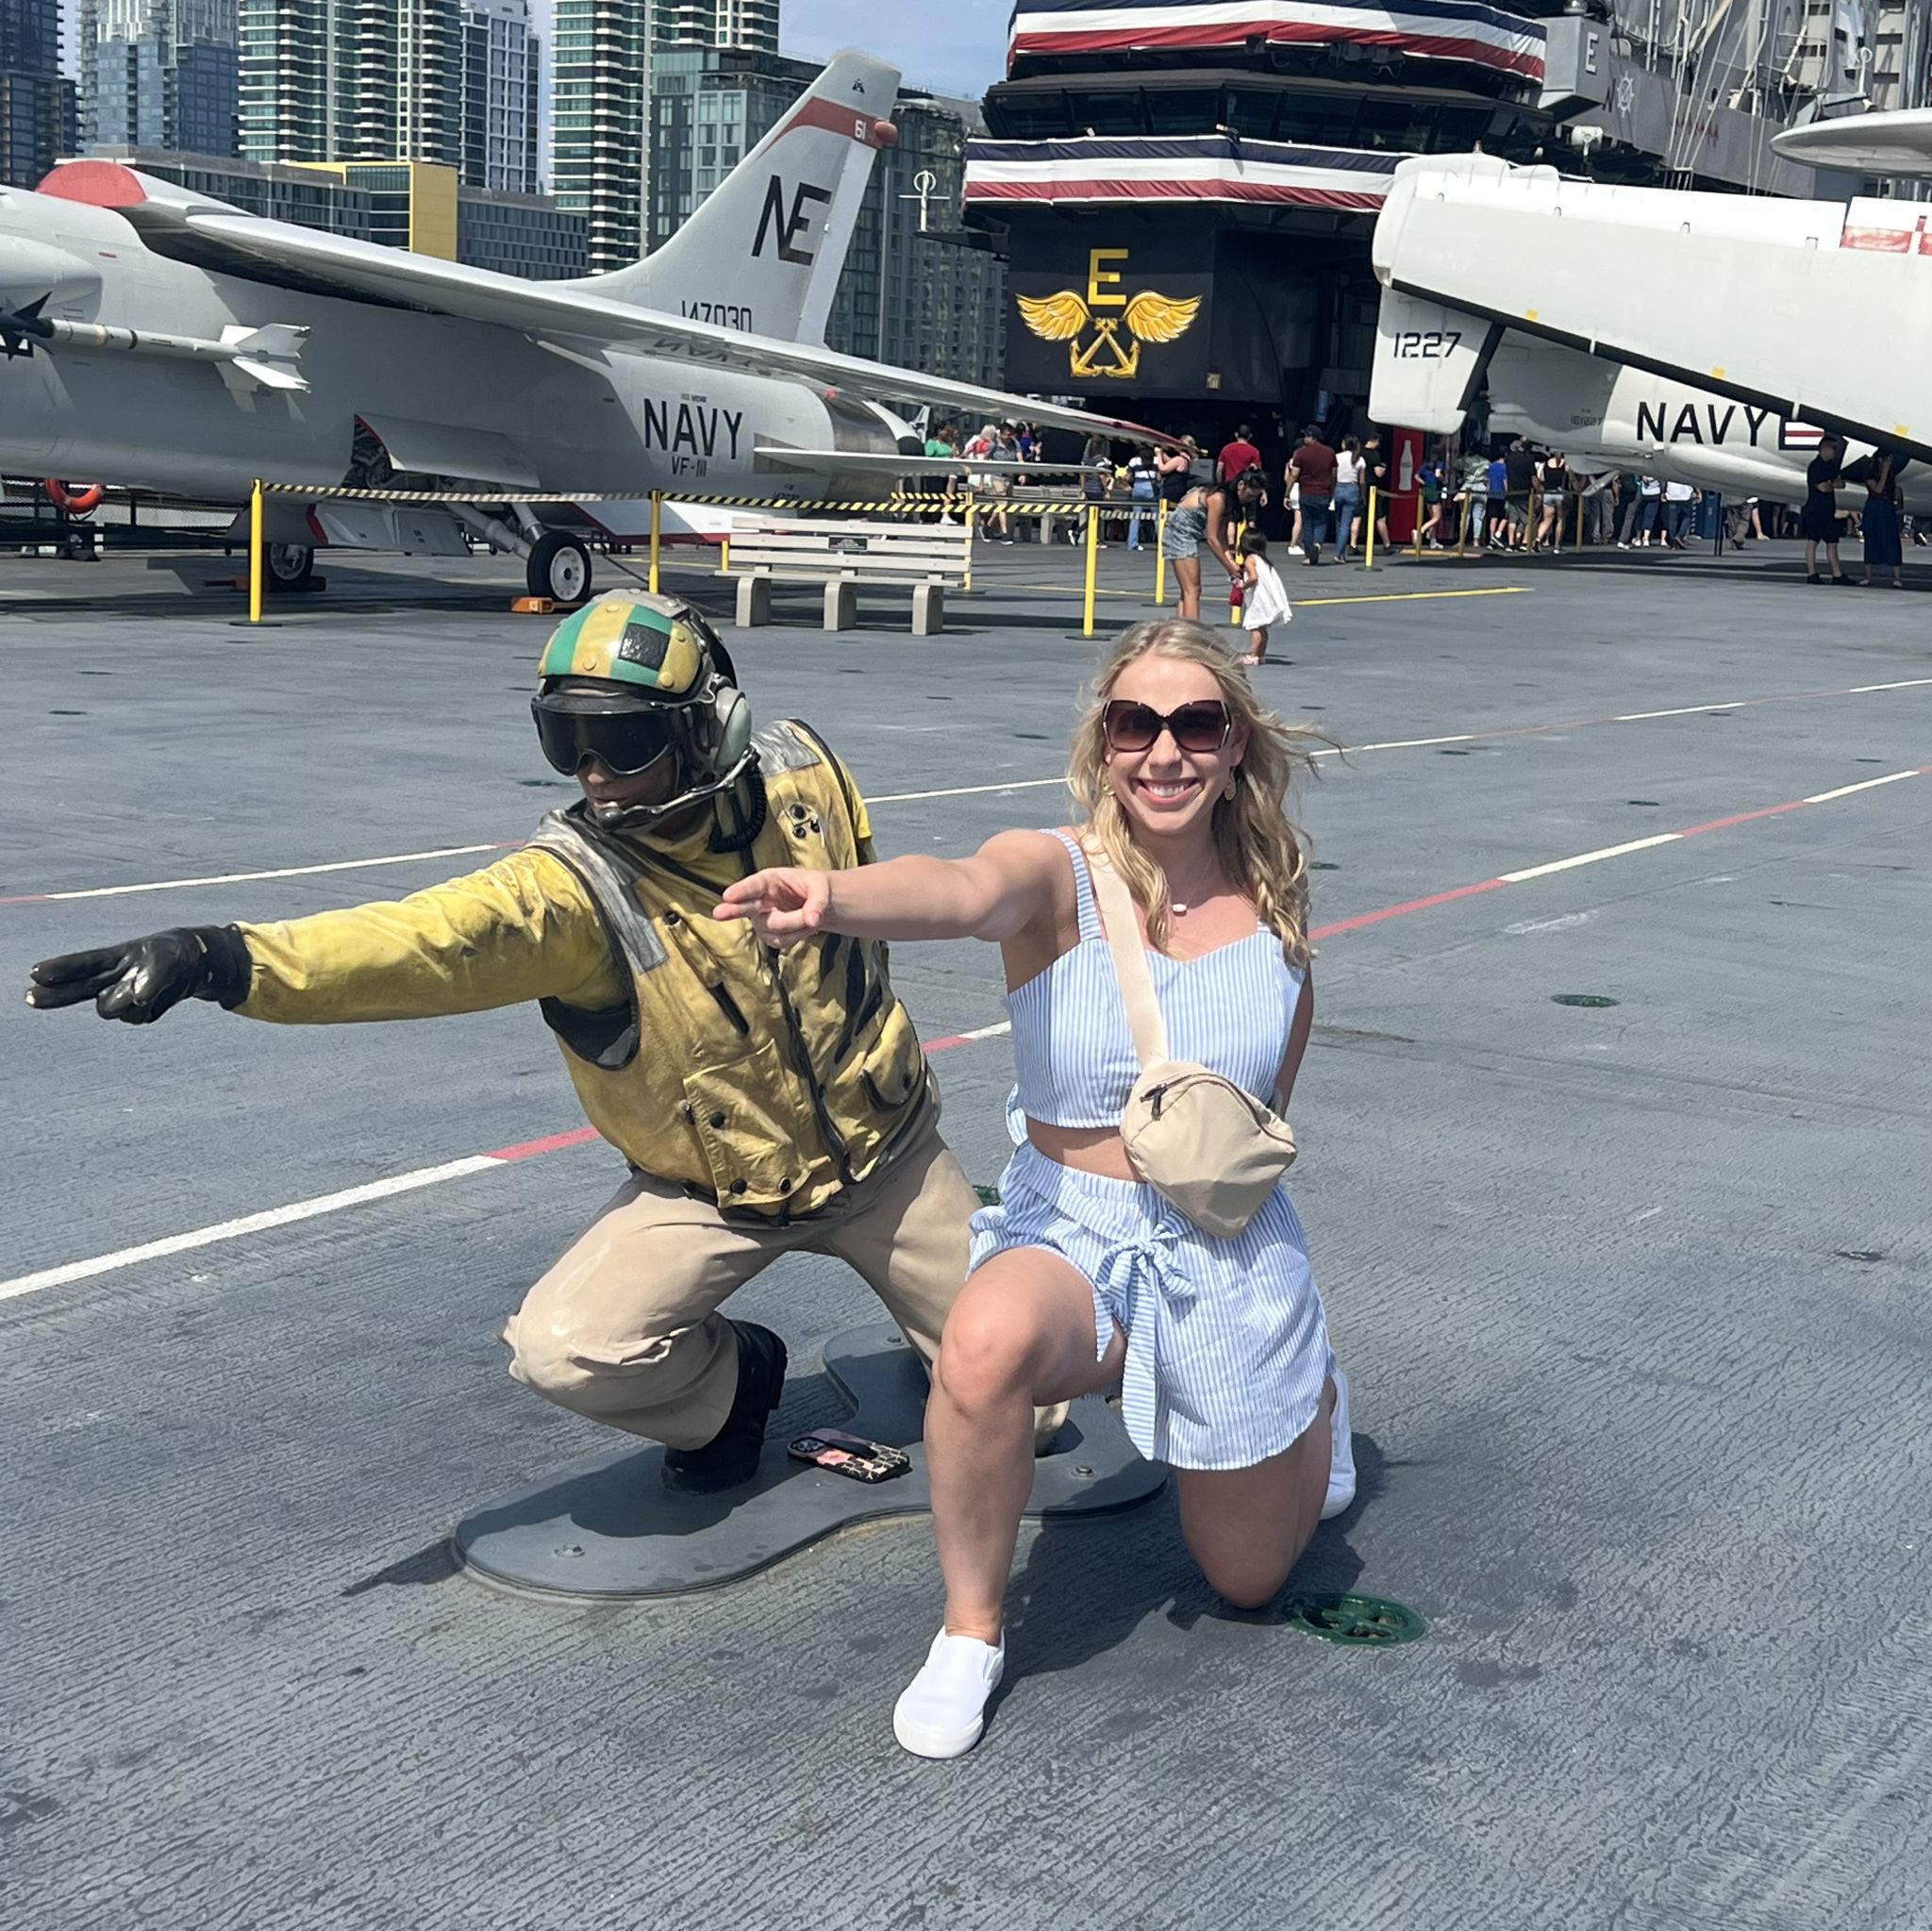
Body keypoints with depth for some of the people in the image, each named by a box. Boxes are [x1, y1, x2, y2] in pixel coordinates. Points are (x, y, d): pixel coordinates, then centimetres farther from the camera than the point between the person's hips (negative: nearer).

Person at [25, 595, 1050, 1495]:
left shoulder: (802, 778, -17)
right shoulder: (573, 883, -27)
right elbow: (429, 938, -45)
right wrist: (223, 958, -61)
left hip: (881, 1145, 2)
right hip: (712, 1192, -2)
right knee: (564, 1349, -23)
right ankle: (728, 1383, 10)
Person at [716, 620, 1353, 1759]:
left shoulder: (1275, 890, -7)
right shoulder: (1054, 874, -17)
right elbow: (964, 893, -43)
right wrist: (835, 899, -64)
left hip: (1231, 1255, 2)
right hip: (1070, 1234, -2)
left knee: (1248, 1579, 16)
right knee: (984, 1347, -39)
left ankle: (1314, 1396, 50)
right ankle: (972, 1632, -11)